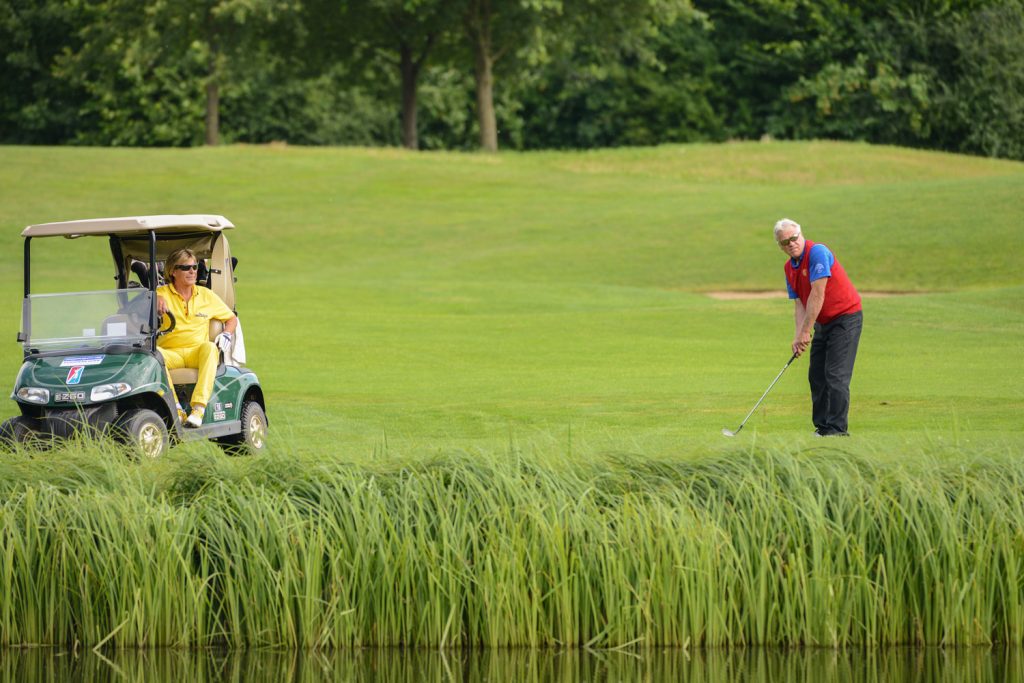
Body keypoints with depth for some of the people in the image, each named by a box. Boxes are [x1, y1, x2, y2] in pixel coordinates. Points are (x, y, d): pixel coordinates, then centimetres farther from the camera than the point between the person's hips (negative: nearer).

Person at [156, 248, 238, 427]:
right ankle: (176, 410, -38)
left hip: (197, 352, 1)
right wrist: (157, 299, -35)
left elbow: (231, 318, 22)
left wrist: (226, 335, 1)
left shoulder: (206, 295, 14)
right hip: (170, 353, -1)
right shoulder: (163, 293, 7)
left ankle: (199, 408, -42)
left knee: (210, 347, -33)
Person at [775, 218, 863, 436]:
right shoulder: (789, 268, 7)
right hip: (824, 323, 9)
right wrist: (799, 336, -11)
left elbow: (817, 295, -24)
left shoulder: (817, 253, -20)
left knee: (836, 375, -14)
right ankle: (822, 426, 12)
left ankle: (837, 429, -14)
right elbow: (799, 304, 5)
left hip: (846, 318, -9)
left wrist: (806, 332, -21)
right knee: (817, 375, 7)